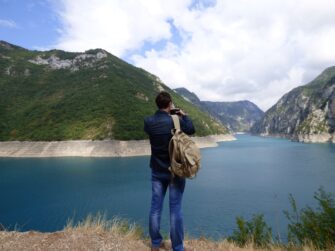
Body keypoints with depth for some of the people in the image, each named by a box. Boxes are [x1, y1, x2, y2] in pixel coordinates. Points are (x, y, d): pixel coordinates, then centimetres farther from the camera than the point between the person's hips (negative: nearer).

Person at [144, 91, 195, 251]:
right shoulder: (175, 121, -15)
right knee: (175, 209, 3)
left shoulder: (148, 121, -6)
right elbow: (191, 130, 2)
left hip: (157, 171, 3)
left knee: (155, 207, 12)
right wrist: (184, 115, 13)